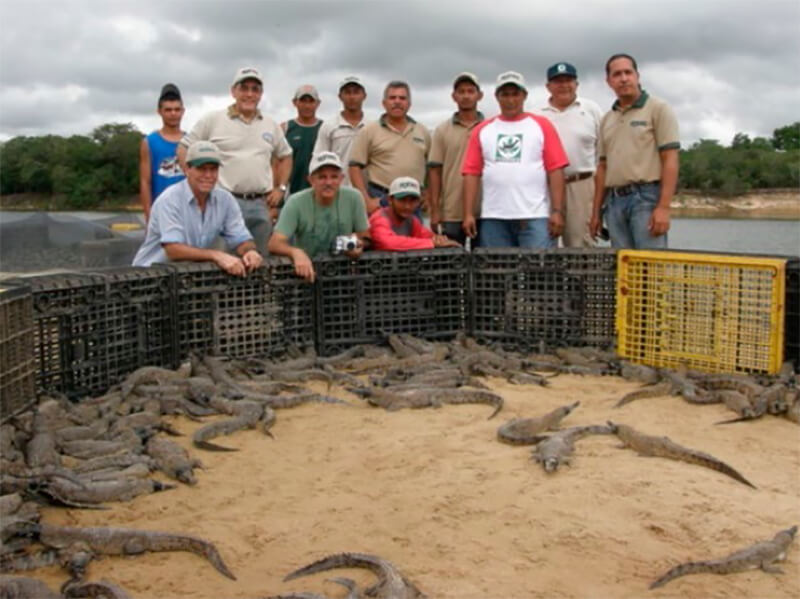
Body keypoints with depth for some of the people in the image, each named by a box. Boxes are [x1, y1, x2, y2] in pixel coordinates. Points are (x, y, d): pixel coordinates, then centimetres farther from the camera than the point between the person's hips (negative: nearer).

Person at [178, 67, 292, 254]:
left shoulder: (271, 125, 14)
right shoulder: (213, 120, 2)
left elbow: (285, 156, 26)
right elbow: (183, 149, 4)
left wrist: (280, 188, 15)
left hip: (260, 205, 4)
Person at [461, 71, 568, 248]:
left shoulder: (542, 125, 8)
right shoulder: (481, 130, 12)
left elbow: (556, 170, 1)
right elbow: (472, 173, 7)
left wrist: (557, 211, -7)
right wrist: (468, 214, -1)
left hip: (535, 216, -2)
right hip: (494, 218, 2)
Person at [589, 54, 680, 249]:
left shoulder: (658, 109, 0)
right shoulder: (606, 120, 17)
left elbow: (670, 160, -7)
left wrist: (663, 207, -16)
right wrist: (596, 211, 14)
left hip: (647, 197, -6)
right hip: (614, 201, 6)